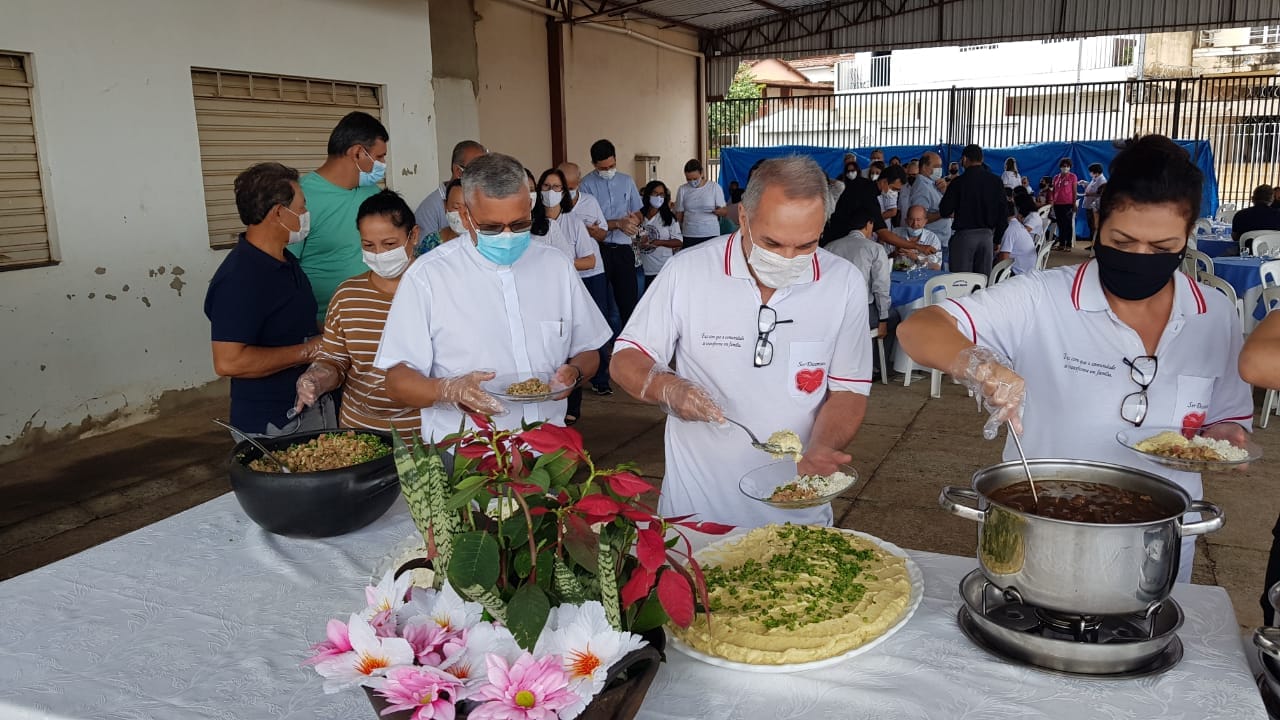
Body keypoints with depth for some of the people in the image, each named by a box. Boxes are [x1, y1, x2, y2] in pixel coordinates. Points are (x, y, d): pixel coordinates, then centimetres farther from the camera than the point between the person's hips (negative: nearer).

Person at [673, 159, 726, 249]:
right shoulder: (682, 190, 6)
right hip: (689, 236, 1)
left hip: (711, 234, -1)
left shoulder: (715, 187, 1)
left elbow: (724, 212, 3)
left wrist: (716, 211, -19)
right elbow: (679, 214, 10)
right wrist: (678, 234, 3)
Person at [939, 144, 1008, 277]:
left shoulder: (959, 182, -9)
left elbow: (945, 211, -7)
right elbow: (1003, 212, 6)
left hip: (964, 235, -4)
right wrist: (998, 238, 14)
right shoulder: (996, 181, 4)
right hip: (987, 235, 4)